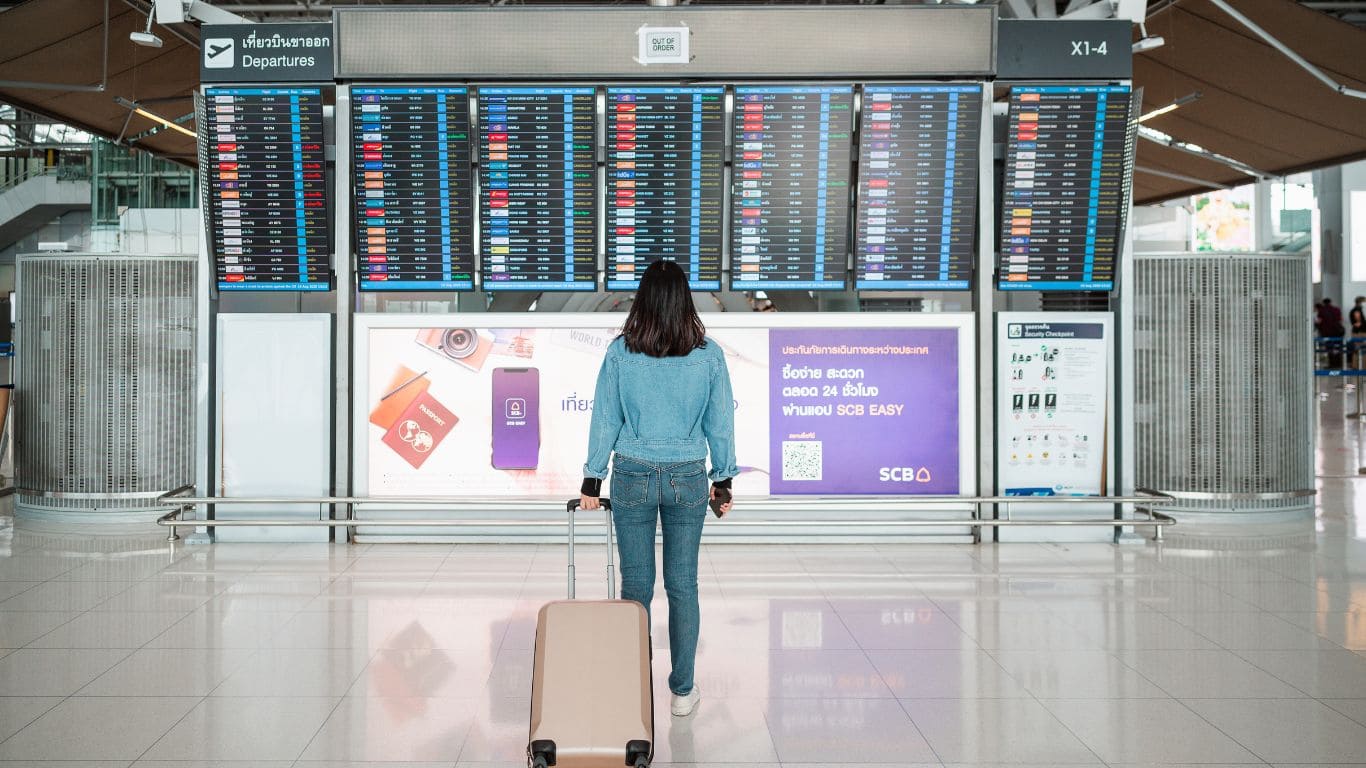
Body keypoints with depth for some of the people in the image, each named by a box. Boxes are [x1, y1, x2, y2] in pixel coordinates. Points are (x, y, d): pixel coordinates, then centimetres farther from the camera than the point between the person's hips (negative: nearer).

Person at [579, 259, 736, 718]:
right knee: (683, 585, 8)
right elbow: (720, 422, 1)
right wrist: (723, 480, 12)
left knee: (635, 585, 7)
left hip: (632, 477, 0)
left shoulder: (620, 353, -7)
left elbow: (604, 419, -2)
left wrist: (592, 481, 6)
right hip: (689, 478, 1)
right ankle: (682, 690, 16)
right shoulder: (709, 355, -5)